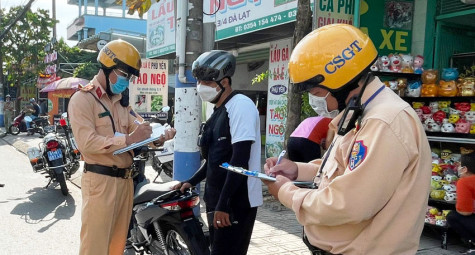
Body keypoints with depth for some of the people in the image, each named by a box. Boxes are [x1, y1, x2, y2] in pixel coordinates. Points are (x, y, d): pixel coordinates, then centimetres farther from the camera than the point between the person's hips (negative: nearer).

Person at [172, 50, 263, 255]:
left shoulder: (240, 105, -13)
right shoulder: (218, 111, 14)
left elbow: (240, 159, -21)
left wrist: (224, 204, -22)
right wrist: (192, 182, 19)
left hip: (236, 201, -9)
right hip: (217, 199, 9)